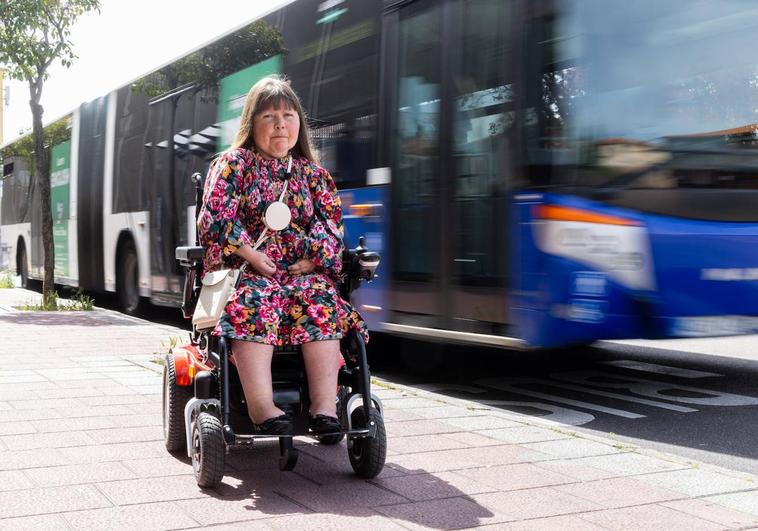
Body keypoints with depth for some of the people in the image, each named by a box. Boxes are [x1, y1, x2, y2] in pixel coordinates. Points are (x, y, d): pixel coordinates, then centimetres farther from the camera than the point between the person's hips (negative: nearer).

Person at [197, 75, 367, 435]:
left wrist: (312, 261, -7)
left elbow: (332, 223, 10)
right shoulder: (234, 164, 9)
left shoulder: (312, 173, 18)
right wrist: (252, 256, -13)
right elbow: (216, 216, -4)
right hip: (244, 270, -3)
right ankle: (262, 409, -45)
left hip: (302, 272, 3)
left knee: (322, 298, -29)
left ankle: (325, 406, -36)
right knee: (253, 303, -36)